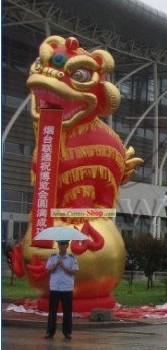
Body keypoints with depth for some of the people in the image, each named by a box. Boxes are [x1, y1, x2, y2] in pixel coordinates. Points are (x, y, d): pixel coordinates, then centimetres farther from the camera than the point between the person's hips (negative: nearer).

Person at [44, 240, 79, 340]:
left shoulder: (72, 258, 3)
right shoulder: (52, 257, 8)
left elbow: (74, 272, -4)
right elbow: (49, 270, 0)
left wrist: (63, 266, -14)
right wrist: (56, 264, -16)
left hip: (67, 289, -1)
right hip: (54, 288, 1)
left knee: (67, 312, 3)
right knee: (52, 311, 3)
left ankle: (67, 332, 11)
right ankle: (50, 332, 9)